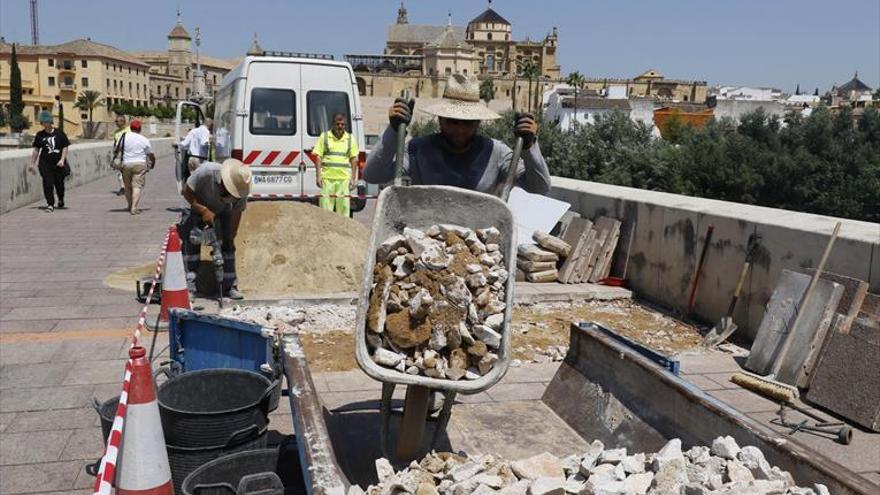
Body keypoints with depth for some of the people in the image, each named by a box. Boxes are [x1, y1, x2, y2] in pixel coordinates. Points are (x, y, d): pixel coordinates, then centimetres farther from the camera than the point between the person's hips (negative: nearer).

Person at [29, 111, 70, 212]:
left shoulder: (59, 133, 1)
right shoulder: (40, 135, 4)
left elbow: (65, 147, 2)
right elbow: (36, 150, 9)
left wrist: (62, 159, -10)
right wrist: (33, 164, 7)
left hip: (58, 163, 0)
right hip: (45, 164, 0)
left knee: (59, 183, 8)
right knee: (48, 184, -9)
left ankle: (61, 200, 36)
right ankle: (50, 204, -5)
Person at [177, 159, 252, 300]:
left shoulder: (241, 188, -28)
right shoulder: (206, 171, -37)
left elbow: (237, 213, -18)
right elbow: (186, 191, -26)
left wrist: (231, 237, -18)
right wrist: (204, 210, -33)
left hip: (222, 212, 2)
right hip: (198, 208, -2)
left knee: (227, 244, -7)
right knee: (191, 241, -12)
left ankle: (230, 286, -2)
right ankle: (190, 286, -9)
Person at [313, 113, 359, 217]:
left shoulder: (350, 139, 11)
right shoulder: (324, 136, 6)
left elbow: (354, 159, 11)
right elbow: (318, 157, 3)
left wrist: (353, 179, 4)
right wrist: (318, 176, -6)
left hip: (344, 178, 1)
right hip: (327, 178, -1)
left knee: (344, 207, 0)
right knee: (326, 208, -3)